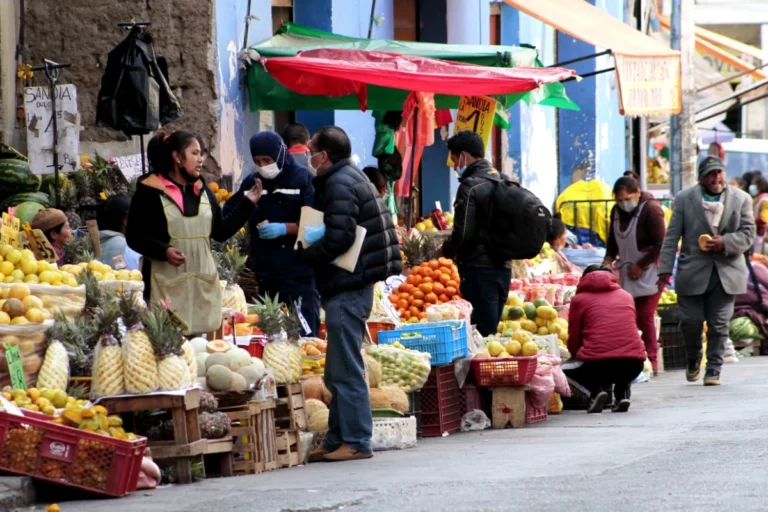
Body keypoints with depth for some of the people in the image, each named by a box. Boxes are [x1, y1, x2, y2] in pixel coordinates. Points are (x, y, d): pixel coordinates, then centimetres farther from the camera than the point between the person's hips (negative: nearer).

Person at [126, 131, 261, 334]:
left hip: (203, 282, 6)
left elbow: (221, 231, 17)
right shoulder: (150, 191, -4)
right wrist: (163, 251, -21)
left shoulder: (202, 190, 15)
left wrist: (248, 203, 11)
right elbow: (134, 236, -6)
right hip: (167, 283, -6)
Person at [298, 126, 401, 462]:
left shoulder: (339, 186, -13)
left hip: (346, 290, -11)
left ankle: (356, 441, -8)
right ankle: (338, 440, 17)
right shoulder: (352, 178, 19)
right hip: (352, 286, 11)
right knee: (339, 372, 13)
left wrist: (303, 254, -9)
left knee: (346, 370, -8)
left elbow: (338, 239, -21)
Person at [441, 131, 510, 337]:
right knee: (493, 331, 13)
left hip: (478, 268, -8)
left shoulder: (471, 186, -14)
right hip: (503, 266, 8)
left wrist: (446, 252, 0)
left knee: (481, 334, -7)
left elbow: (463, 232, -17)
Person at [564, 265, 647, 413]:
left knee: (566, 368, 27)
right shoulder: (626, 296, 21)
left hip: (598, 365, -4)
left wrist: (578, 355, 36)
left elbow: (573, 342, 13)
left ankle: (596, 389, 0)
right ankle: (622, 392, 11)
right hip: (633, 364, 4)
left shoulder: (579, 299, 10)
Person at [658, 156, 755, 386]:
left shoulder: (741, 199, 3)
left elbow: (748, 234, 2)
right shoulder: (684, 199, 1)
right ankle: (693, 361, 28)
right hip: (693, 272, 0)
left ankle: (713, 371, 7)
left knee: (719, 325, -2)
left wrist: (725, 242, -16)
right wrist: (665, 270, -6)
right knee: (691, 321, 1)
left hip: (726, 271, 0)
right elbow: (671, 237, 0)